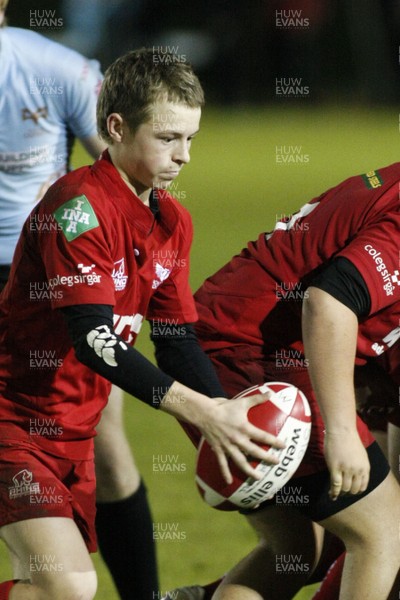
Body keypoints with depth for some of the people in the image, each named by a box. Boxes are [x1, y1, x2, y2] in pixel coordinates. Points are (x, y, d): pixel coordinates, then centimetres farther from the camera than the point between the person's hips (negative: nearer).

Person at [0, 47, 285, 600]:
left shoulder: (173, 222, 8)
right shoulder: (78, 207, -20)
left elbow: (180, 337, 9)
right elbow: (92, 338, -27)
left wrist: (228, 419, -9)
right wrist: (199, 411, -32)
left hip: (74, 430, 9)